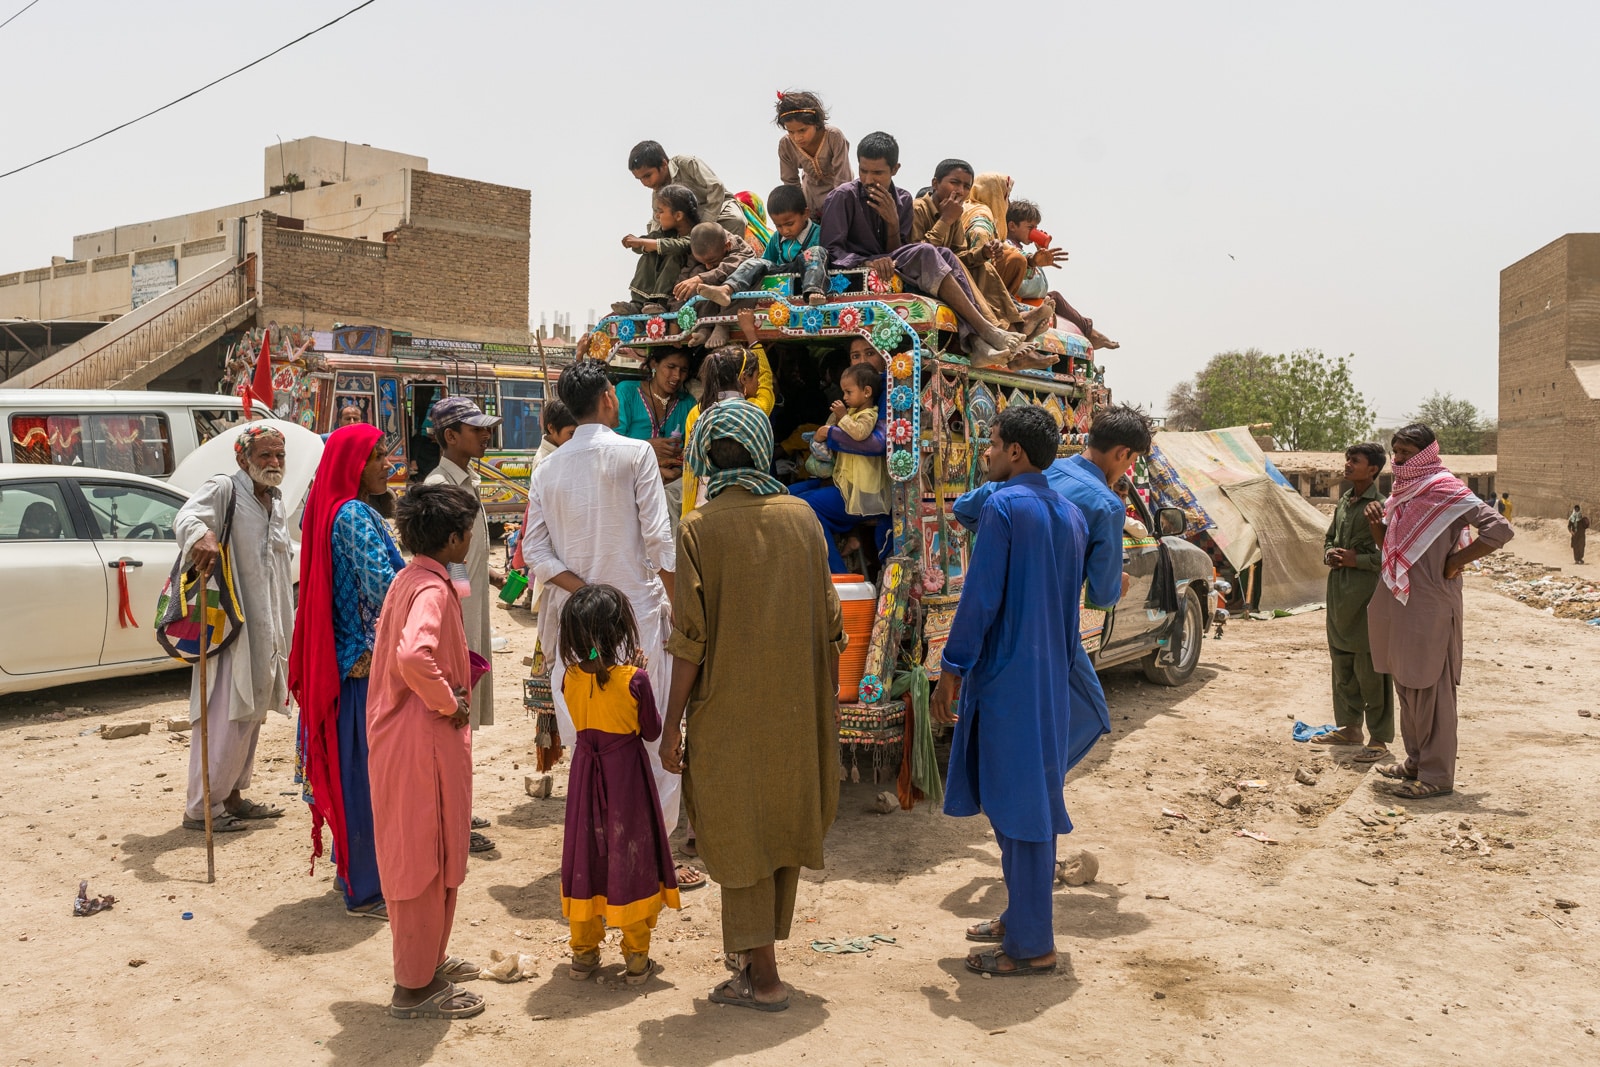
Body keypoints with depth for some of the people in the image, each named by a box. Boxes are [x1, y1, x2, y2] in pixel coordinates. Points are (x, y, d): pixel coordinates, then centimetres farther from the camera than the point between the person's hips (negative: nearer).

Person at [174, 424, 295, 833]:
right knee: (225, 717, -8)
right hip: (230, 623, -9)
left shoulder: (276, 502, 18)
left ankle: (232, 795, 26)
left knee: (251, 714, 15)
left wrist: (285, 628, 24)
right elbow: (188, 515, -29)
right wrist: (201, 534, -53)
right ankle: (202, 807, 1)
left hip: (267, 627, 9)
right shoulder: (224, 489, -7)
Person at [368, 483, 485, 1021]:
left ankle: (425, 958, 36)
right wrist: (449, 703, -23)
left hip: (396, 733, 10)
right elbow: (413, 656, -38)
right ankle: (415, 988, 14)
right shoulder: (433, 590, -20)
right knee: (426, 860, 2)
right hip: (427, 741, -10)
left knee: (413, 855, 20)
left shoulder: (407, 579, 9)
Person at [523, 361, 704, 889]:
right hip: (635, 611, -4)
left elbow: (536, 552, 0)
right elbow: (659, 540, -9)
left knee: (586, 737, 11)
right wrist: (679, 606, -3)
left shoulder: (547, 469, 7)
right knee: (650, 736, 3)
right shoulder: (635, 453, -5)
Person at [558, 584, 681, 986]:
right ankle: (636, 958, 14)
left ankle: (584, 952, 23)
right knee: (630, 855, 6)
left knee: (586, 854, 14)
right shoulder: (634, 680, -18)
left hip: (586, 769, 4)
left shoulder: (570, 678, -6)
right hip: (627, 773, -4)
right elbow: (652, 731, -5)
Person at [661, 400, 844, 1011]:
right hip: (798, 708, 4)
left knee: (740, 833, 8)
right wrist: (825, 700, 15)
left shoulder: (701, 529, -12)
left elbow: (690, 639, -14)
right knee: (784, 823, 18)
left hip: (730, 710, -4)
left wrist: (672, 723, -6)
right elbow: (828, 622, 3)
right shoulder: (802, 517, 0)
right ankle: (755, 948, 34)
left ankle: (762, 978, 15)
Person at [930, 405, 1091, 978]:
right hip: (1052, 677, 8)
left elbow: (981, 596, -17)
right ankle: (1021, 916, 29)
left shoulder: (1003, 505, -13)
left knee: (1019, 807, -2)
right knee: (1032, 800, 17)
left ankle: (1031, 946, 5)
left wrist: (952, 669, -11)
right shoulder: (1071, 515, 12)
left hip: (1008, 677, -8)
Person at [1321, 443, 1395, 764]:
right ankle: (1349, 727, 28)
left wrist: (1357, 560, -17)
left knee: (1370, 666, -4)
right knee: (1342, 661, 15)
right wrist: (1329, 554, 4)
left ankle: (1379, 738, 3)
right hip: (1339, 589, 8)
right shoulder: (1344, 501, 13)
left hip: (1367, 590, -8)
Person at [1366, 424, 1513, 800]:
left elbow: (1499, 530, -18)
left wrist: (1455, 561, -14)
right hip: (1396, 603, 9)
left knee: (1430, 688, -4)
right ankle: (1415, 762, 25)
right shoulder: (1400, 493, 14)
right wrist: (1376, 523, 2)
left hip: (1429, 606, -9)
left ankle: (1437, 775, 3)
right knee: (1405, 685, 14)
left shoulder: (1446, 492, -11)